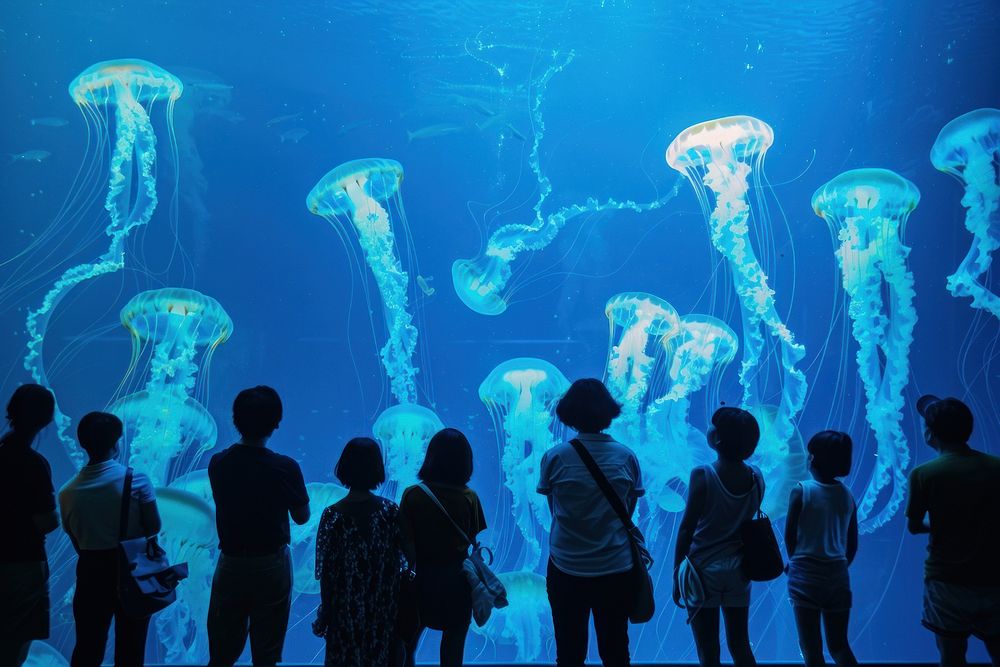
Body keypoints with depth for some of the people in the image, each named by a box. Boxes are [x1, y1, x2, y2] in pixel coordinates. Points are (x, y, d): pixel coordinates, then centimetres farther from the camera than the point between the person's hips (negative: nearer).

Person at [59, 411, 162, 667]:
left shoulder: (68, 492, -7)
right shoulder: (136, 480, -15)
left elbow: (76, 541, 1)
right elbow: (154, 526, -9)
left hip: (91, 571, 2)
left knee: (87, 646, 15)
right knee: (130, 645, 13)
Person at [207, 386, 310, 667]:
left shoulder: (217, 463, -8)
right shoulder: (285, 468, -18)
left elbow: (227, 503, 7)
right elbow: (302, 517, -6)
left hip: (231, 564, 3)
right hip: (271, 566, -3)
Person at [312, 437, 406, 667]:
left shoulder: (333, 516, -17)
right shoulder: (391, 511, -12)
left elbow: (327, 573, -12)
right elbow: (398, 563, -6)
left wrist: (325, 613, 1)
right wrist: (395, 601, 8)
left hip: (347, 610, -1)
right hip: (383, 607, 1)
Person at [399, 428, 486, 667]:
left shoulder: (412, 495, -15)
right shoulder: (469, 498, -14)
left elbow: (406, 544, -13)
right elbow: (473, 541, -11)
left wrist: (414, 566, 1)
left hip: (422, 576, 0)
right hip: (456, 577, 0)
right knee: (453, 639, 17)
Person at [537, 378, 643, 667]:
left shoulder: (553, 458, -10)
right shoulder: (626, 457, -7)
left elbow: (554, 510, -1)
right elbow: (629, 511, 1)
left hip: (566, 569, -1)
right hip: (616, 568, 1)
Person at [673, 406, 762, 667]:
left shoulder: (703, 475, -16)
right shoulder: (756, 477, -3)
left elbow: (687, 528, -13)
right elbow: (748, 521, 6)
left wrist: (676, 573, -5)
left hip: (704, 570, -4)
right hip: (738, 571, 4)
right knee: (740, 646, 17)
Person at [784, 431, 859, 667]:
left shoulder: (801, 491, -10)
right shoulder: (847, 495, 2)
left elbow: (790, 536, -6)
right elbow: (852, 545, 7)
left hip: (806, 576, -4)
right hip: (838, 577, 4)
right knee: (839, 646, 16)